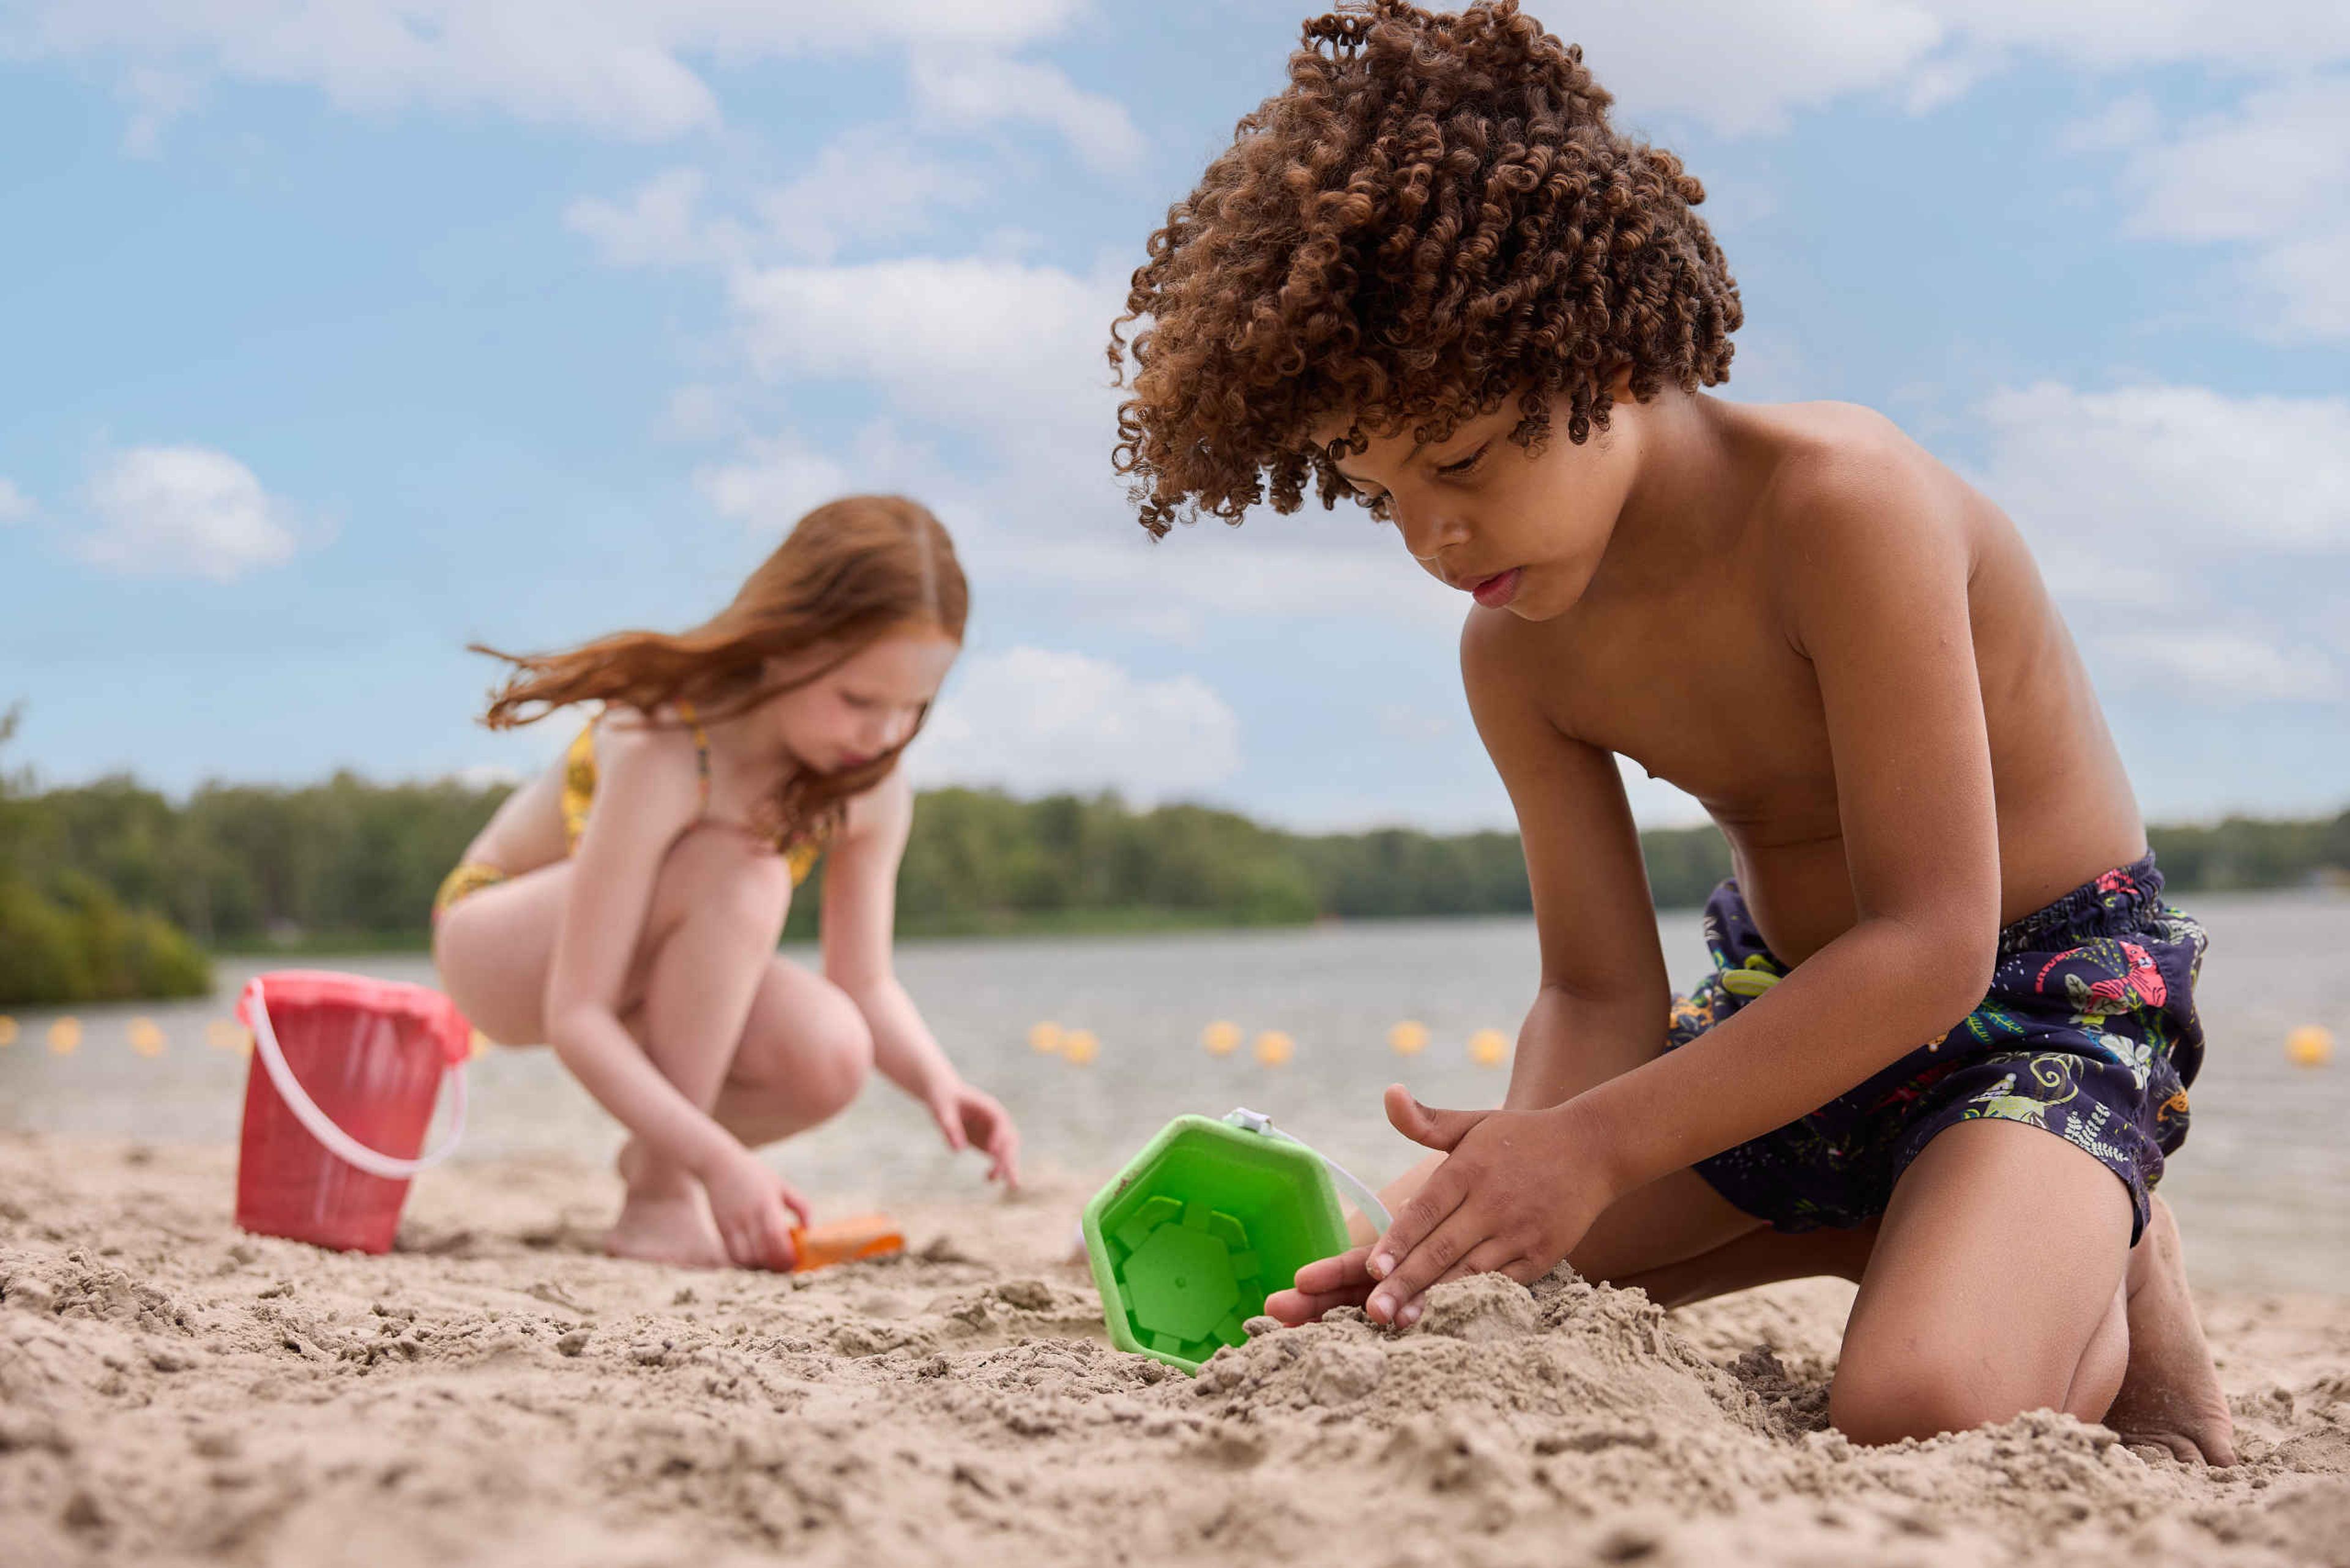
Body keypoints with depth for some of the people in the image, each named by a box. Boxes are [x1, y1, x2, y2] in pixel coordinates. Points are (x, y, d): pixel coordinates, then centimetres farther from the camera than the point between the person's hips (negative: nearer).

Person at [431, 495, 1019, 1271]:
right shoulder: (662, 753, -36)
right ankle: (659, 1200, -23)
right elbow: (574, 1016, -35)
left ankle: (653, 1157, 6)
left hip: (647, 975, 6)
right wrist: (718, 1157, -44)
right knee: (742, 875, -35)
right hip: (496, 946, -5)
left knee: (830, 1055, -26)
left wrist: (935, 1078, -27)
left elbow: (866, 984, -5)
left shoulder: (874, 793, -16)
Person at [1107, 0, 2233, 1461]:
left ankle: (2111, 1281, 3)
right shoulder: (1515, 655, -7)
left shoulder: (1840, 499, -28)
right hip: (1793, 1003, 7)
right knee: (1484, 1278, 2)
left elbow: (1932, 944, -31)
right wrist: (1512, 1182, -28)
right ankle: (1891, 1227, 9)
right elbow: (1600, 992, -6)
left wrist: (1592, 1146, -35)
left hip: (2049, 997, -7)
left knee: (1914, 1410, -32)